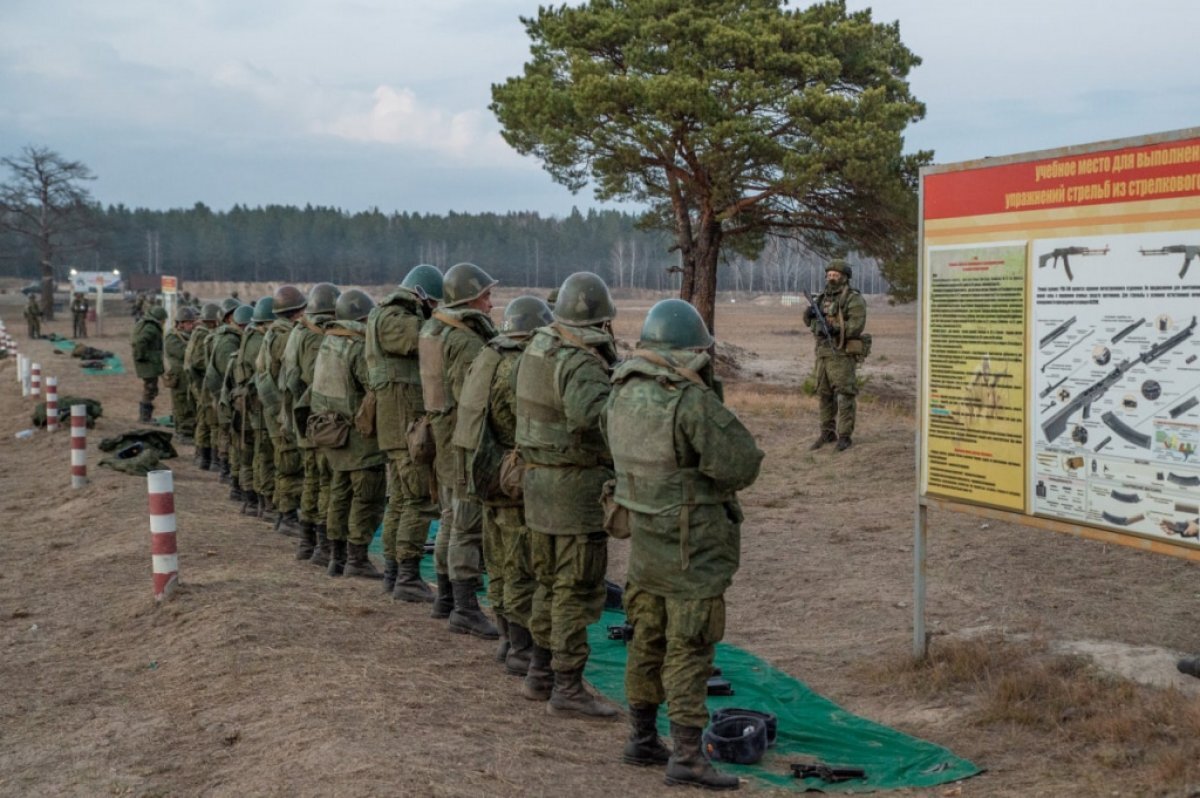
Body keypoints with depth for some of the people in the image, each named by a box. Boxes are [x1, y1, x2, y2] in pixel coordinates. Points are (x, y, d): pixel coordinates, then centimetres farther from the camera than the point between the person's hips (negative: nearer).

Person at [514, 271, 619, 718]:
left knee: (550, 582, 19)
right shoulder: (581, 365, -20)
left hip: (538, 480, 9)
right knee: (578, 590, -1)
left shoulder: (537, 347, 6)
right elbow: (590, 410, -40)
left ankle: (539, 675, 28)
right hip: (578, 484, -9)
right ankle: (567, 689, 4)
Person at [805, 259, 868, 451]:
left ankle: (844, 437, -3)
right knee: (825, 395, 10)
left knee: (844, 396, -7)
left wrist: (836, 329, -30)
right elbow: (811, 322, 16)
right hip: (824, 353, 7)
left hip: (843, 354, -7)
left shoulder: (853, 299, -9)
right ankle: (827, 433, 18)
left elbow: (857, 325, -19)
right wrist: (810, 314, -7)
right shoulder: (824, 298, 14)